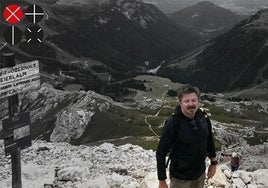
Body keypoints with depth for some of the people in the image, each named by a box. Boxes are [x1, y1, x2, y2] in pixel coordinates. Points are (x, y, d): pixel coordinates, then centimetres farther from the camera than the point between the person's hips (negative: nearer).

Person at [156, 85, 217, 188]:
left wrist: (213, 162, 14)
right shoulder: (173, 122, -21)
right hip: (180, 178, -5)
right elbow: (161, 152, -17)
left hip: (200, 174, 5)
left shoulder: (203, 117, -7)